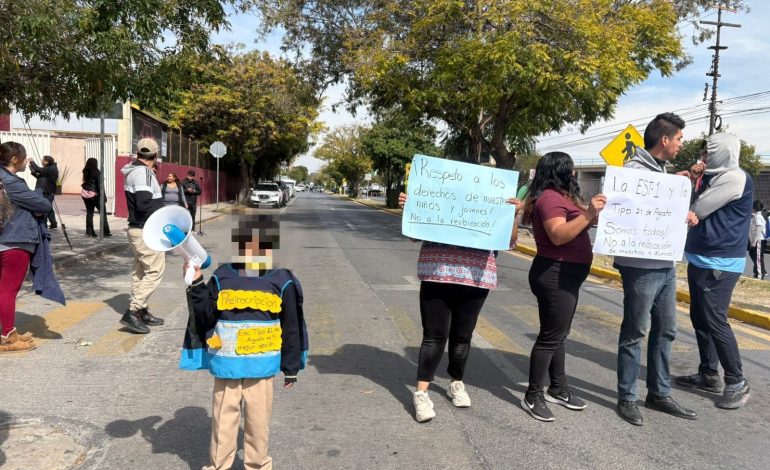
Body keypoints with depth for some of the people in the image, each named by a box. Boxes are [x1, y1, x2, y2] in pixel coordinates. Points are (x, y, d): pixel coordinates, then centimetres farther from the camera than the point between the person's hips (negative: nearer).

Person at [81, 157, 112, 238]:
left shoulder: (86, 172, 6)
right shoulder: (97, 172, -11)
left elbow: (85, 182, 9)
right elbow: (99, 185, -13)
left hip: (85, 194, 6)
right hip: (94, 194, -6)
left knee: (89, 212, 10)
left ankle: (89, 231, 9)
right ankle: (105, 232, 1)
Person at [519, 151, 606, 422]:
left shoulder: (559, 196, 17)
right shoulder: (550, 198, -17)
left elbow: (572, 229, 21)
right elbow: (558, 235, -28)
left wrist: (591, 217, 16)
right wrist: (588, 214, -33)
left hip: (565, 275, 11)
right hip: (555, 275, -11)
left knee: (559, 334, 16)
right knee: (551, 336, -6)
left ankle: (558, 389, 26)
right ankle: (533, 396, 3)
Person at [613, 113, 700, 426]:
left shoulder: (660, 169, 16)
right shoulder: (635, 169, -14)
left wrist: (688, 182, 19)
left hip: (665, 265, 9)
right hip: (641, 266, -9)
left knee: (665, 331, 16)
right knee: (635, 332, 2)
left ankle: (659, 394, 29)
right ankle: (627, 398, 15)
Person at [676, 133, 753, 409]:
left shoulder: (734, 178, -16)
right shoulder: (715, 177, 16)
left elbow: (697, 211, -15)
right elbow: (701, 211, 15)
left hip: (719, 264, -10)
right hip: (701, 260, 10)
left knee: (715, 321, -8)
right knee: (700, 319, 13)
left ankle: (737, 383, 5)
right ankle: (708, 375, 23)